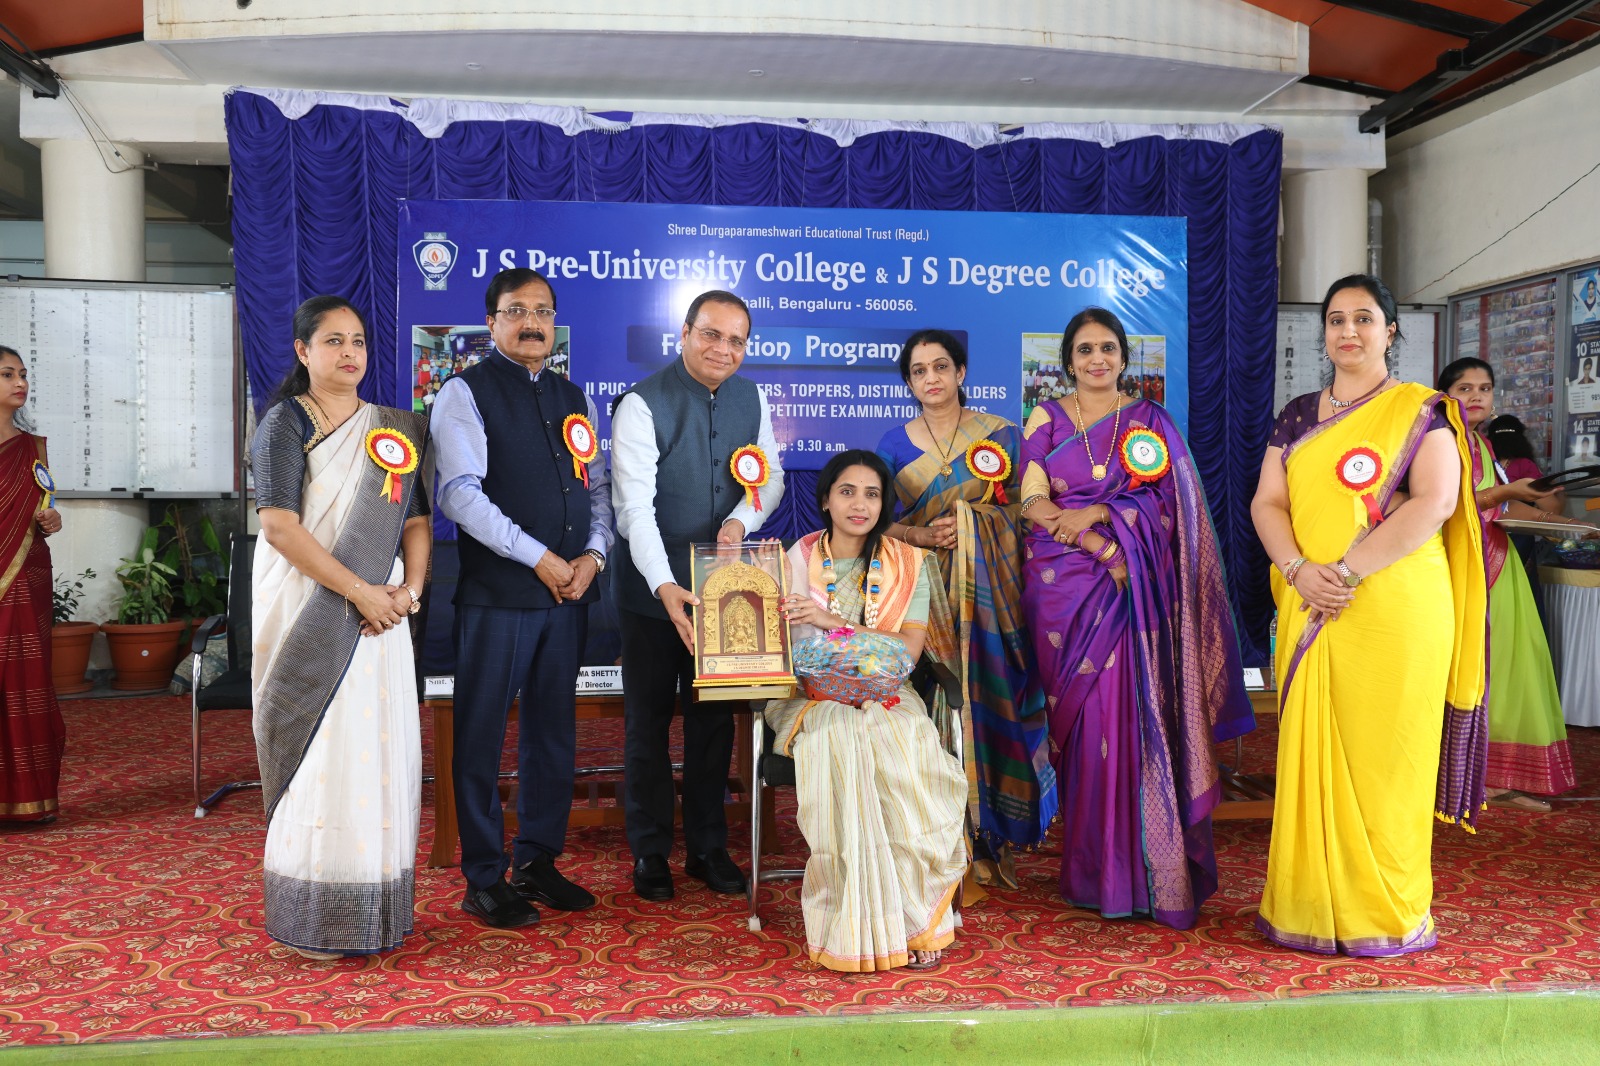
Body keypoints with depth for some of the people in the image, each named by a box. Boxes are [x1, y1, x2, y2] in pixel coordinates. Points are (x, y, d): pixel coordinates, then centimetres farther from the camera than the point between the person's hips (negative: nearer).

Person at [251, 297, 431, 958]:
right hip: (310, 615, -5)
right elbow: (280, 527, -12)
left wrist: (409, 588, -7)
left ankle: (375, 913, 15)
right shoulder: (286, 423, -2)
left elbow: (416, 519, 11)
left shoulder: (395, 429, 14)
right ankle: (312, 921, 8)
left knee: (378, 749, 5)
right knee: (319, 754, -3)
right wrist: (360, 591, -15)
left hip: (379, 615, 5)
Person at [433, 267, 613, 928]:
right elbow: (460, 494, -14)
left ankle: (537, 861, 26)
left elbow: (596, 486, 16)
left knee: (554, 730, 13)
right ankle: (484, 880, 12)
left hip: (570, 591, 6)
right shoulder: (466, 393, -3)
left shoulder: (572, 397, 16)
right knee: (482, 734, 1)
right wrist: (540, 558, -16)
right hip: (497, 593, -6)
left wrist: (593, 555, -3)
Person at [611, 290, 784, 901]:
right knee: (648, 721, 9)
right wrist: (666, 586, -36)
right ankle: (649, 852, 23)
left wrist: (742, 519, -14)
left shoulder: (751, 399, 2)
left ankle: (708, 848, 27)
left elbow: (771, 475, 9)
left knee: (715, 718, 13)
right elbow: (634, 507, -24)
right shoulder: (642, 405, -16)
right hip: (655, 589, -4)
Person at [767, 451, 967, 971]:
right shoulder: (798, 560, 6)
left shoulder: (907, 564, 6)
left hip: (885, 696, 1)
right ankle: (856, 926, -26)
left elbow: (909, 649, -7)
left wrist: (832, 622, -17)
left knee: (905, 755, -32)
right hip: (812, 696, -1)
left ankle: (912, 917, -20)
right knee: (841, 745, -34)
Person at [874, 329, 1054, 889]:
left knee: (988, 696, -4)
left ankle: (991, 839, 8)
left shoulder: (1002, 434, 7)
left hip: (990, 589, -1)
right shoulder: (894, 444, 10)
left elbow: (1025, 508, 5)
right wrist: (922, 536, -11)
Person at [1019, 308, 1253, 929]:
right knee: (1078, 718, 0)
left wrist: (1096, 514, -12)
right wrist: (1100, 548, -12)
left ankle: (1133, 869, 0)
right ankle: (1088, 867, 9)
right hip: (1062, 586, 1)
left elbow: (1164, 504, 1)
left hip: (1128, 590, -1)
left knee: (1126, 714, -8)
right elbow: (1032, 500, -1)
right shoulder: (1045, 419, 10)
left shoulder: (1150, 422, 10)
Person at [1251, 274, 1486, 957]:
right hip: (1311, 613, 4)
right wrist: (1298, 569, -11)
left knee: (1384, 754, 0)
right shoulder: (1297, 417, 15)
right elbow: (1267, 502, 8)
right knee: (1310, 753, 6)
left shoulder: (1421, 411, 2)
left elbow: (1435, 500, -12)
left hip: (1395, 610, -4)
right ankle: (1312, 905, 17)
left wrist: (1348, 570, -18)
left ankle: (1385, 910, 13)